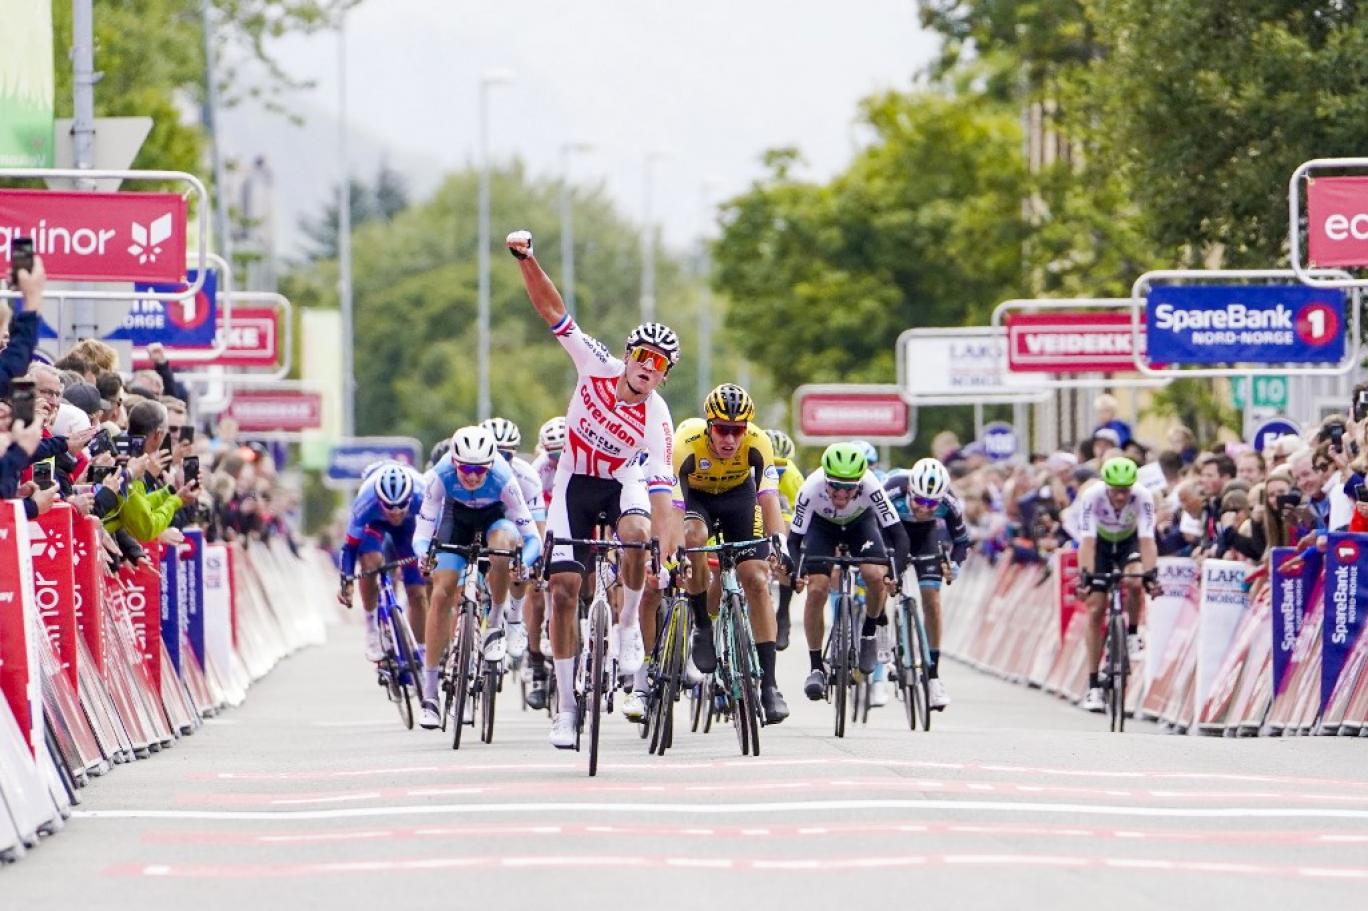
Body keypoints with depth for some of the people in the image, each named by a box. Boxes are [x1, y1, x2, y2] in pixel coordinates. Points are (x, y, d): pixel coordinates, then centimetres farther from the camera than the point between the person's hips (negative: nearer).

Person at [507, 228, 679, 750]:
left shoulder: (656, 421, -23)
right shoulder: (596, 366, -19)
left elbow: (661, 490, -27)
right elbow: (552, 310, -21)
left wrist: (664, 551, -38)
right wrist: (527, 261, -34)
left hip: (621, 484, -1)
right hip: (574, 482, 1)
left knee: (638, 533, -37)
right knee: (563, 588, -8)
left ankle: (628, 626, -10)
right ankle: (565, 707, 0)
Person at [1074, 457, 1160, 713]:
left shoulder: (1142, 497, -31)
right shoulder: (1092, 497, -32)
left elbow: (1147, 540, -37)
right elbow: (1087, 541, -37)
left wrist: (1151, 574, -50)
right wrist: (1085, 576, -50)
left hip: (1129, 543, 0)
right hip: (1101, 545, 0)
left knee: (1134, 583, -33)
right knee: (1096, 609, -8)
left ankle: (1132, 633, -3)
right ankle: (1093, 686, -3)